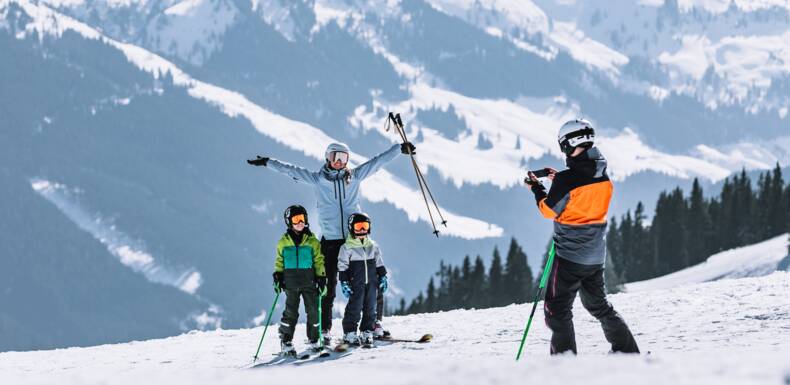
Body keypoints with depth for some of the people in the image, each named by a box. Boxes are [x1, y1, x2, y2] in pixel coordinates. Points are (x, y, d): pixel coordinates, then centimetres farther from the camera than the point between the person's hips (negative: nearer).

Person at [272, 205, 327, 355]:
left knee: (313, 311, 3)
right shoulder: (283, 242, 5)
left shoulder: (312, 241, 3)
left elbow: (319, 261, 6)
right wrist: (277, 276, 2)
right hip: (291, 283, -1)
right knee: (291, 312, -3)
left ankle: (314, 340, 16)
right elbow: (279, 261, 12)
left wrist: (321, 278, 1)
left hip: (309, 282, 1)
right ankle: (286, 342, 3)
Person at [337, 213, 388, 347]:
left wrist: (383, 277, 13)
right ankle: (349, 333, 2)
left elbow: (379, 264, 17)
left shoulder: (373, 246, 9)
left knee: (370, 308, 5)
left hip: (372, 283, 4)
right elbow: (342, 266, -5)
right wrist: (344, 283, -9)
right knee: (354, 308, -5)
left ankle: (367, 332, 13)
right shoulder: (347, 247, -5)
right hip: (356, 284, -4)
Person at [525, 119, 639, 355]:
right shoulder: (603, 176, 1)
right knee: (598, 305, 22)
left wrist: (537, 188, 9)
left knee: (557, 309, 1)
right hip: (596, 255, 7)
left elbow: (549, 210, -7)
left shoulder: (567, 179, -20)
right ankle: (628, 352, 23)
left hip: (570, 255, -7)